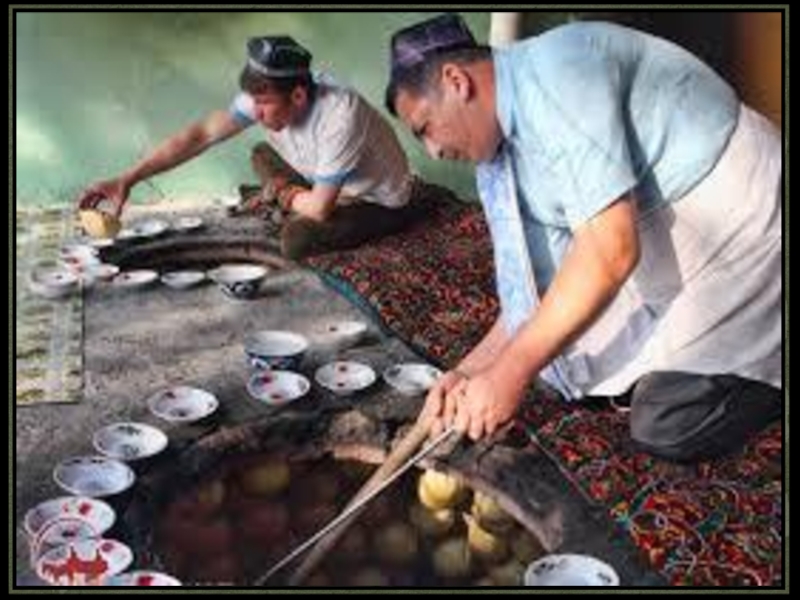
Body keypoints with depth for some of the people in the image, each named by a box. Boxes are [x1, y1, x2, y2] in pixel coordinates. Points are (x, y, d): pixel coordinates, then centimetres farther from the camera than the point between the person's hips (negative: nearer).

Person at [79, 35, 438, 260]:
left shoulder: (339, 117, -36)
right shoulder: (267, 96, -16)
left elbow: (319, 209, -30)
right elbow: (201, 134, -17)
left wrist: (286, 195, -8)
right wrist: (127, 179, -22)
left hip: (383, 203, -7)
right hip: (338, 188, 7)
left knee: (296, 240, -27)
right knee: (263, 157, 6)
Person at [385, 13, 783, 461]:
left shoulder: (553, 73, -25)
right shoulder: (505, 143, 2)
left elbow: (611, 251, -32)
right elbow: (544, 283, 6)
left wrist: (511, 373, -26)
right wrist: (472, 369, -4)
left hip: (744, 231, -9)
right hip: (674, 245, 9)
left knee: (665, 428, -13)